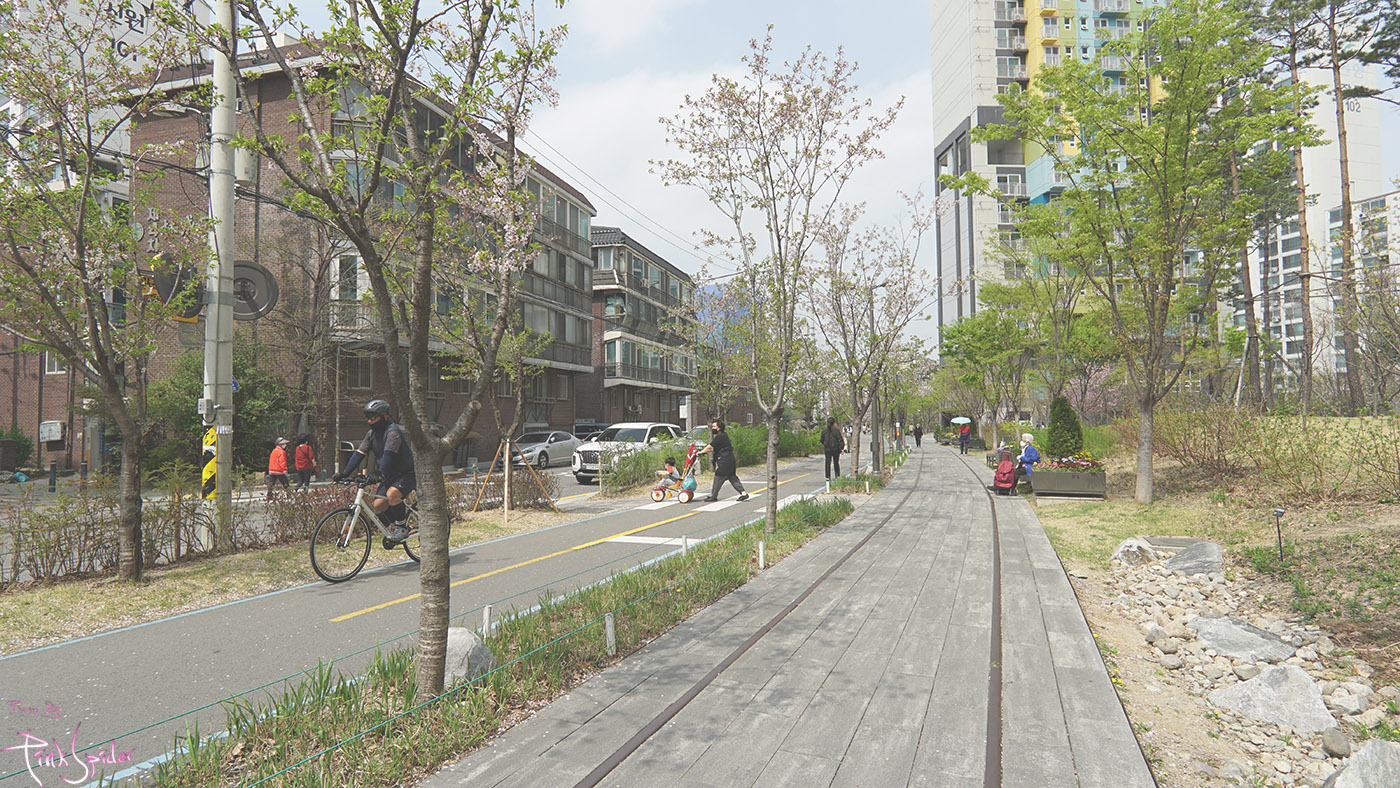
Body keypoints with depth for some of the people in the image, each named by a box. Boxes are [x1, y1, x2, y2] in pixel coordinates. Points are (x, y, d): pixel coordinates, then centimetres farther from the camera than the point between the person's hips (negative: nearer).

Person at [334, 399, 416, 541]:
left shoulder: (393, 432, -22)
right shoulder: (371, 434, 4)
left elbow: (388, 455, -34)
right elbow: (359, 453, -1)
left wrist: (381, 475, -46)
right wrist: (345, 473, -12)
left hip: (407, 473, -8)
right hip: (391, 475, 8)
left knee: (392, 494, -31)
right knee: (378, 505, -8)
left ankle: (402, 528, -13)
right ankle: (393, 525, 16)